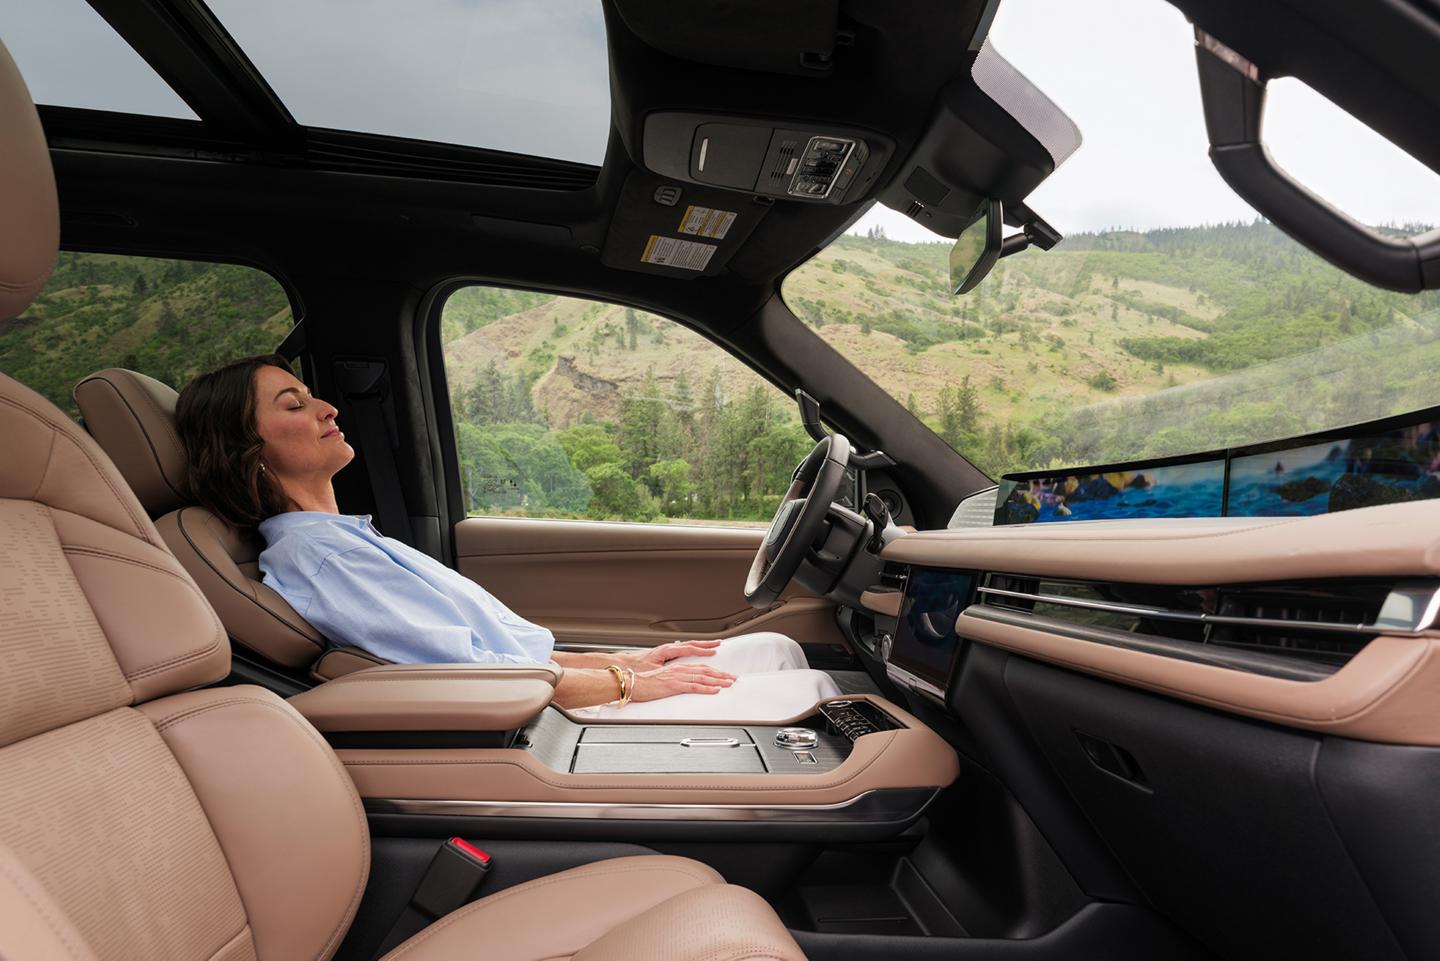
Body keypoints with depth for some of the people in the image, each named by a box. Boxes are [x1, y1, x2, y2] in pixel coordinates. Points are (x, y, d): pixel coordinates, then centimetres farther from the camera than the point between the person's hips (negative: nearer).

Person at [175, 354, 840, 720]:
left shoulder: (346, 539, 16)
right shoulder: (309, 555, -15)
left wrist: (629, 657, 8)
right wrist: (628, 683, -11)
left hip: (539, 697, 9)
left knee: (776, 649, 7)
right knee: (811, 693, -7)